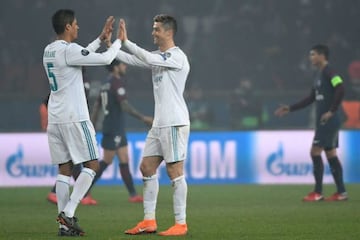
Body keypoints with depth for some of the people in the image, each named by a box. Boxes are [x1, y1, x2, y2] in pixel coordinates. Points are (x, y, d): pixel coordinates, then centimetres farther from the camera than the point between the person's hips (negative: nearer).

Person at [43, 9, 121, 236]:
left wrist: (102, 38, 26)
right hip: (74, 118, -8)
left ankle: (65, 225, 2)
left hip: (55, 119, 8)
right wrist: (119, 41, 4)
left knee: (65, 169, 7)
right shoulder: (69, 50, -14)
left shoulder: (49, 51, 13)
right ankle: (68, 213, -11)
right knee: (92, 164, 0)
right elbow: (105, 59, -13)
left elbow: (83, 55, 27)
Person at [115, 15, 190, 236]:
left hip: (175, 123, -9)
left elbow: (148, 58, -23)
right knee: (147, 167, 8)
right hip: (159, 124, 9)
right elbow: (132, 59, 13)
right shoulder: (158, 57, 15)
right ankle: (149, 221, 12)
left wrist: (126, 41, -21)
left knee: (175, 172, -8)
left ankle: (181, 224, -4)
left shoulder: (177, 57, -12)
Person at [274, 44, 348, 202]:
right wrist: (290, 109, 22)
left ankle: (318, 193, -5)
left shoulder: (329, 72, -12)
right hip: (323, 122, 10)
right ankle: (341, 192, 10)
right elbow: (311, 99, 24)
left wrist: (332, 111, -24)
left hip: (328, 121, -10)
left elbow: (340, 90, -26)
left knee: (315, 152, -9)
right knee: (331, 154, 9)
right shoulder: (319, 75, 17)